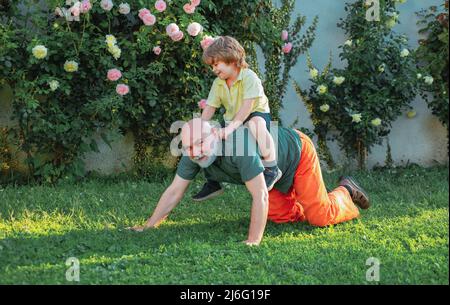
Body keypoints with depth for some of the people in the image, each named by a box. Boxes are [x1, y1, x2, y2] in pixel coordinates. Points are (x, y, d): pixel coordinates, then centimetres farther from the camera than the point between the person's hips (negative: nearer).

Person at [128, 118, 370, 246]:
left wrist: (253, 241, -50)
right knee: (280, 215, 5)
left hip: (296, 150, -7)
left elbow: (260, 196, -48)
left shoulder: (239, 147, -46)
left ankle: (344, 192, 25)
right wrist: (147, 227, -19)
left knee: (320, 217, -6)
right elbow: (173, 192, -17)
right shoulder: (194, 152, -24)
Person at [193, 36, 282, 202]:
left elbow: (247, 106, -32)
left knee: (255, 123, -42)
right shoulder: (218, 83, 0)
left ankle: (271, 169, -38)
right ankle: (213, 183, 16)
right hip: (232, 119, 8)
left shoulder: (249, 77, -22)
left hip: (257, 114, -8)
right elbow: (209, 109, -2)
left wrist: (231, 127, -43)